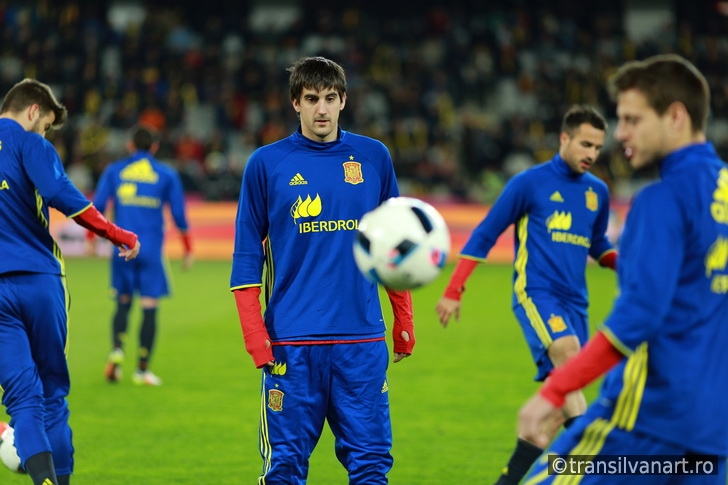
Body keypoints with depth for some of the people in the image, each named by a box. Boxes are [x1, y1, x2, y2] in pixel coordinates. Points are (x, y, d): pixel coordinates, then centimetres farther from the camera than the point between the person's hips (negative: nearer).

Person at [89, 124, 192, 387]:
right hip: (152, 249, -1)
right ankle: (142, 369, -1)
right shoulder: (167, 175, 4)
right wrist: (187, 249, 12)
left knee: (123, 303, 13)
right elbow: (179, 215, 4)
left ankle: (117, 349, -11)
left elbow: (97, 205, 1)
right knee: (149, 306, 1)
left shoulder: (113, 171, 6)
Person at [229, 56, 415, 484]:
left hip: (363, 340, 2)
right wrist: (254, 333, -5)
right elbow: (247, 256, 3)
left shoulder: (374, 157, 8)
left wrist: (404, 319, 11)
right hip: (292, 342, -2)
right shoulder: (266, 163, 2)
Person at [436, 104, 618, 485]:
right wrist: (453, 292, -3)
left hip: (574, 302, 6)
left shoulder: (598, 191, 13)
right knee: (567, 350, -33)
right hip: (535, 292, -6)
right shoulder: (529, 182, -3)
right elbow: (484, 236, 1)